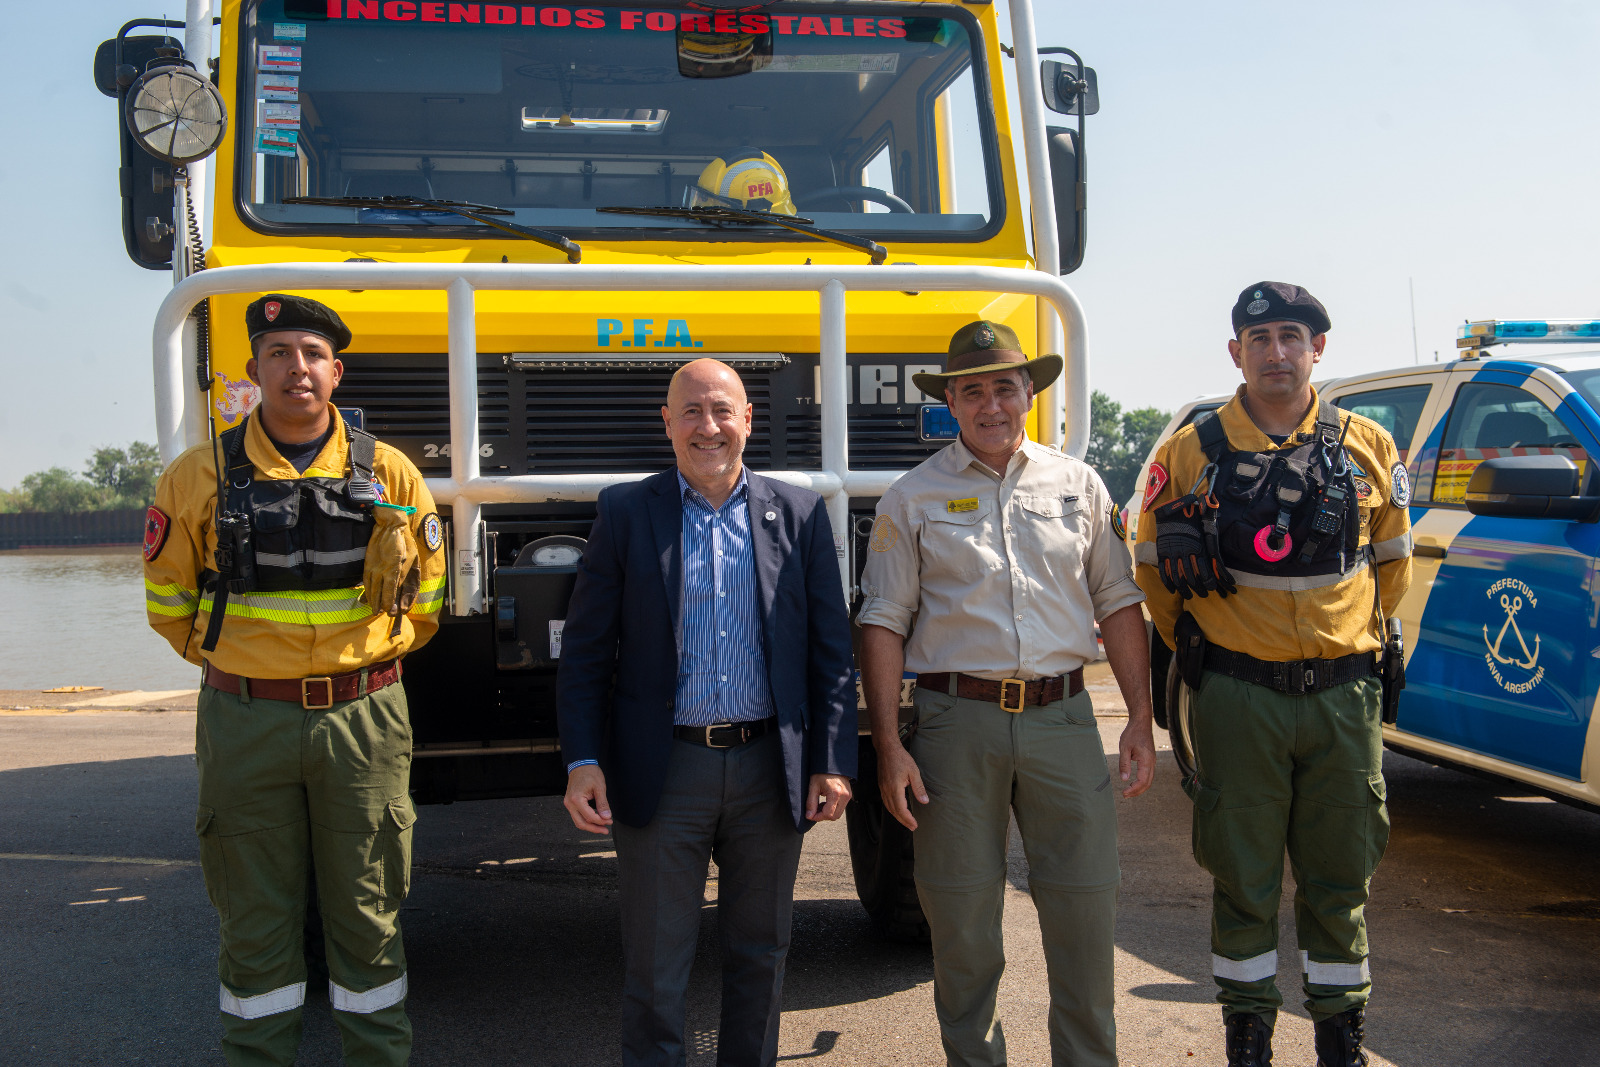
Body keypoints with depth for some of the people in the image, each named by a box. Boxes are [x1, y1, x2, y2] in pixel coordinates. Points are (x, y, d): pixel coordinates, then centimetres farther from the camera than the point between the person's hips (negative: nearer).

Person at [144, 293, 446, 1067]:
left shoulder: (388, 474, 2)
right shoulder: (200, 476, 0)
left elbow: (423, 597, 14)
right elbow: (168, 598, 13)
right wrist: (231, 660, 11)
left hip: (363, 719, 0)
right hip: (245, 721, 0)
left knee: (367, 916, 10)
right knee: (256, 922, 9)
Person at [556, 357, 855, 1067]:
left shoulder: (800, 515, 3)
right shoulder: (625, 513, 1)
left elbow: (830, 649, 4)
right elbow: (584, 651, 0)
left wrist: (834, 762, -2)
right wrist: (582, 761, -8)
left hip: (769, 770, 2)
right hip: (662, 771, -1)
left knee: (760, 955, 16)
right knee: (654, 970, 7)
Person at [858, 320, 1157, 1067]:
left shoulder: (1079, 486, 10)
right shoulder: (914, 497, 4)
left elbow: (1118, 605, 12)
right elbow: (883, 622, 2)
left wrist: (1141, 721, 5)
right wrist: (888, 745, -6)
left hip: (1062, 717, 2)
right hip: (957, 721, -1)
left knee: (1085, 904, 3)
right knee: (961, 913, 6)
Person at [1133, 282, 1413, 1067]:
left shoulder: (1368, 448, 5)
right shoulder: (1192, 453, -2)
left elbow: (1392, 563, 15)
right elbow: (1153, 568, 7)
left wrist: (1347, 642, 13)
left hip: (1343, 694, 2)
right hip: (1238, 699, -2)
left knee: (1340, 877, 10)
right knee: (1243, 880, 7)